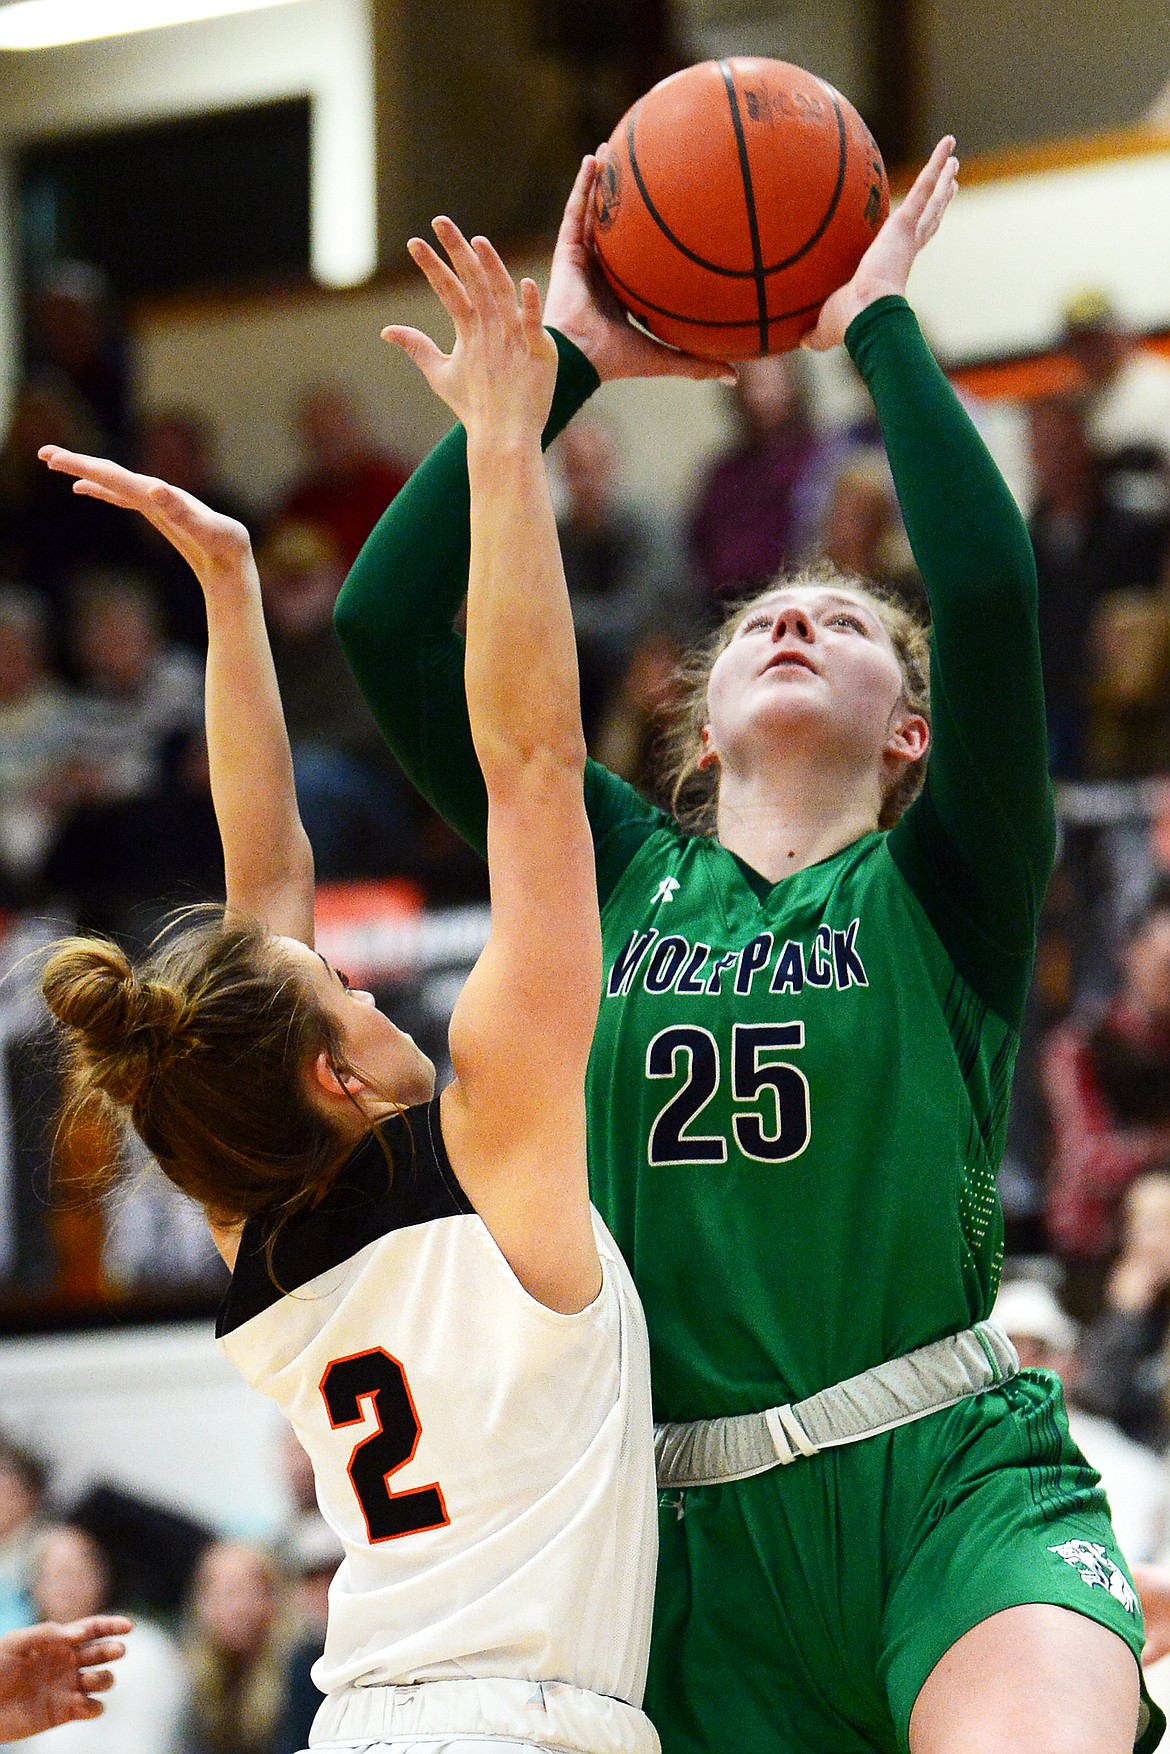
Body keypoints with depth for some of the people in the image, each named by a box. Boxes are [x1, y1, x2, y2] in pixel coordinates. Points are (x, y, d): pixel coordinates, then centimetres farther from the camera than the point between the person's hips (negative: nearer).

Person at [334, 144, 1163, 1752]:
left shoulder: (945, 893, 8)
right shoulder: (619, 878, 16)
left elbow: (991, 589, -10)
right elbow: (383, 623, 8)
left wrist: (878, 326, 2)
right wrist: (566, 356, 9)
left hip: (961, 1493, -3)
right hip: (707, 1540, 3)